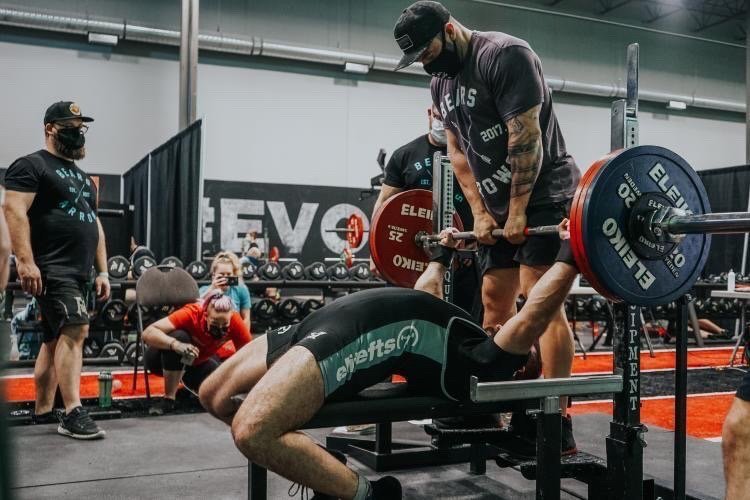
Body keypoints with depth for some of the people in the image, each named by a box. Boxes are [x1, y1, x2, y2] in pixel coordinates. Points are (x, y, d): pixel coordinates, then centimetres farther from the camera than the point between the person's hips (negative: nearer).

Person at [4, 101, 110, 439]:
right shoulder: (31, 166, -2)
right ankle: (73, 414, -20)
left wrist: (102, 271, 17)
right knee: (75, 330, -19)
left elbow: (94, 225, 23)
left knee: (56, 339, 11)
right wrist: (25, 261, -24)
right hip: (52, 269, -9)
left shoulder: (83, 178, 23)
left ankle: (42, 412, 18)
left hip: (79, 272, 9)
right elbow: (14, 211, -14)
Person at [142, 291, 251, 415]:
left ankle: (190, 384, 20)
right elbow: (148, 333, -42)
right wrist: (176, 344, -58)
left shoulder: (235, 322, -28)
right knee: (179, 336, -34)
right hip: (173, 359, -4)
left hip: (199, 362, 5)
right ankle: (168, 399, -21)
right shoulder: (191, 314, -36)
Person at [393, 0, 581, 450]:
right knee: (495, 299, 7)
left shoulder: (506, 55, -16)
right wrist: (480, 213, 3)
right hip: (500, 206, 9)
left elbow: (526, 137, -21)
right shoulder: (441, 82, 11)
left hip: (545, 195, -8)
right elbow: (458, 151, 11)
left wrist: (519, 211, -19)